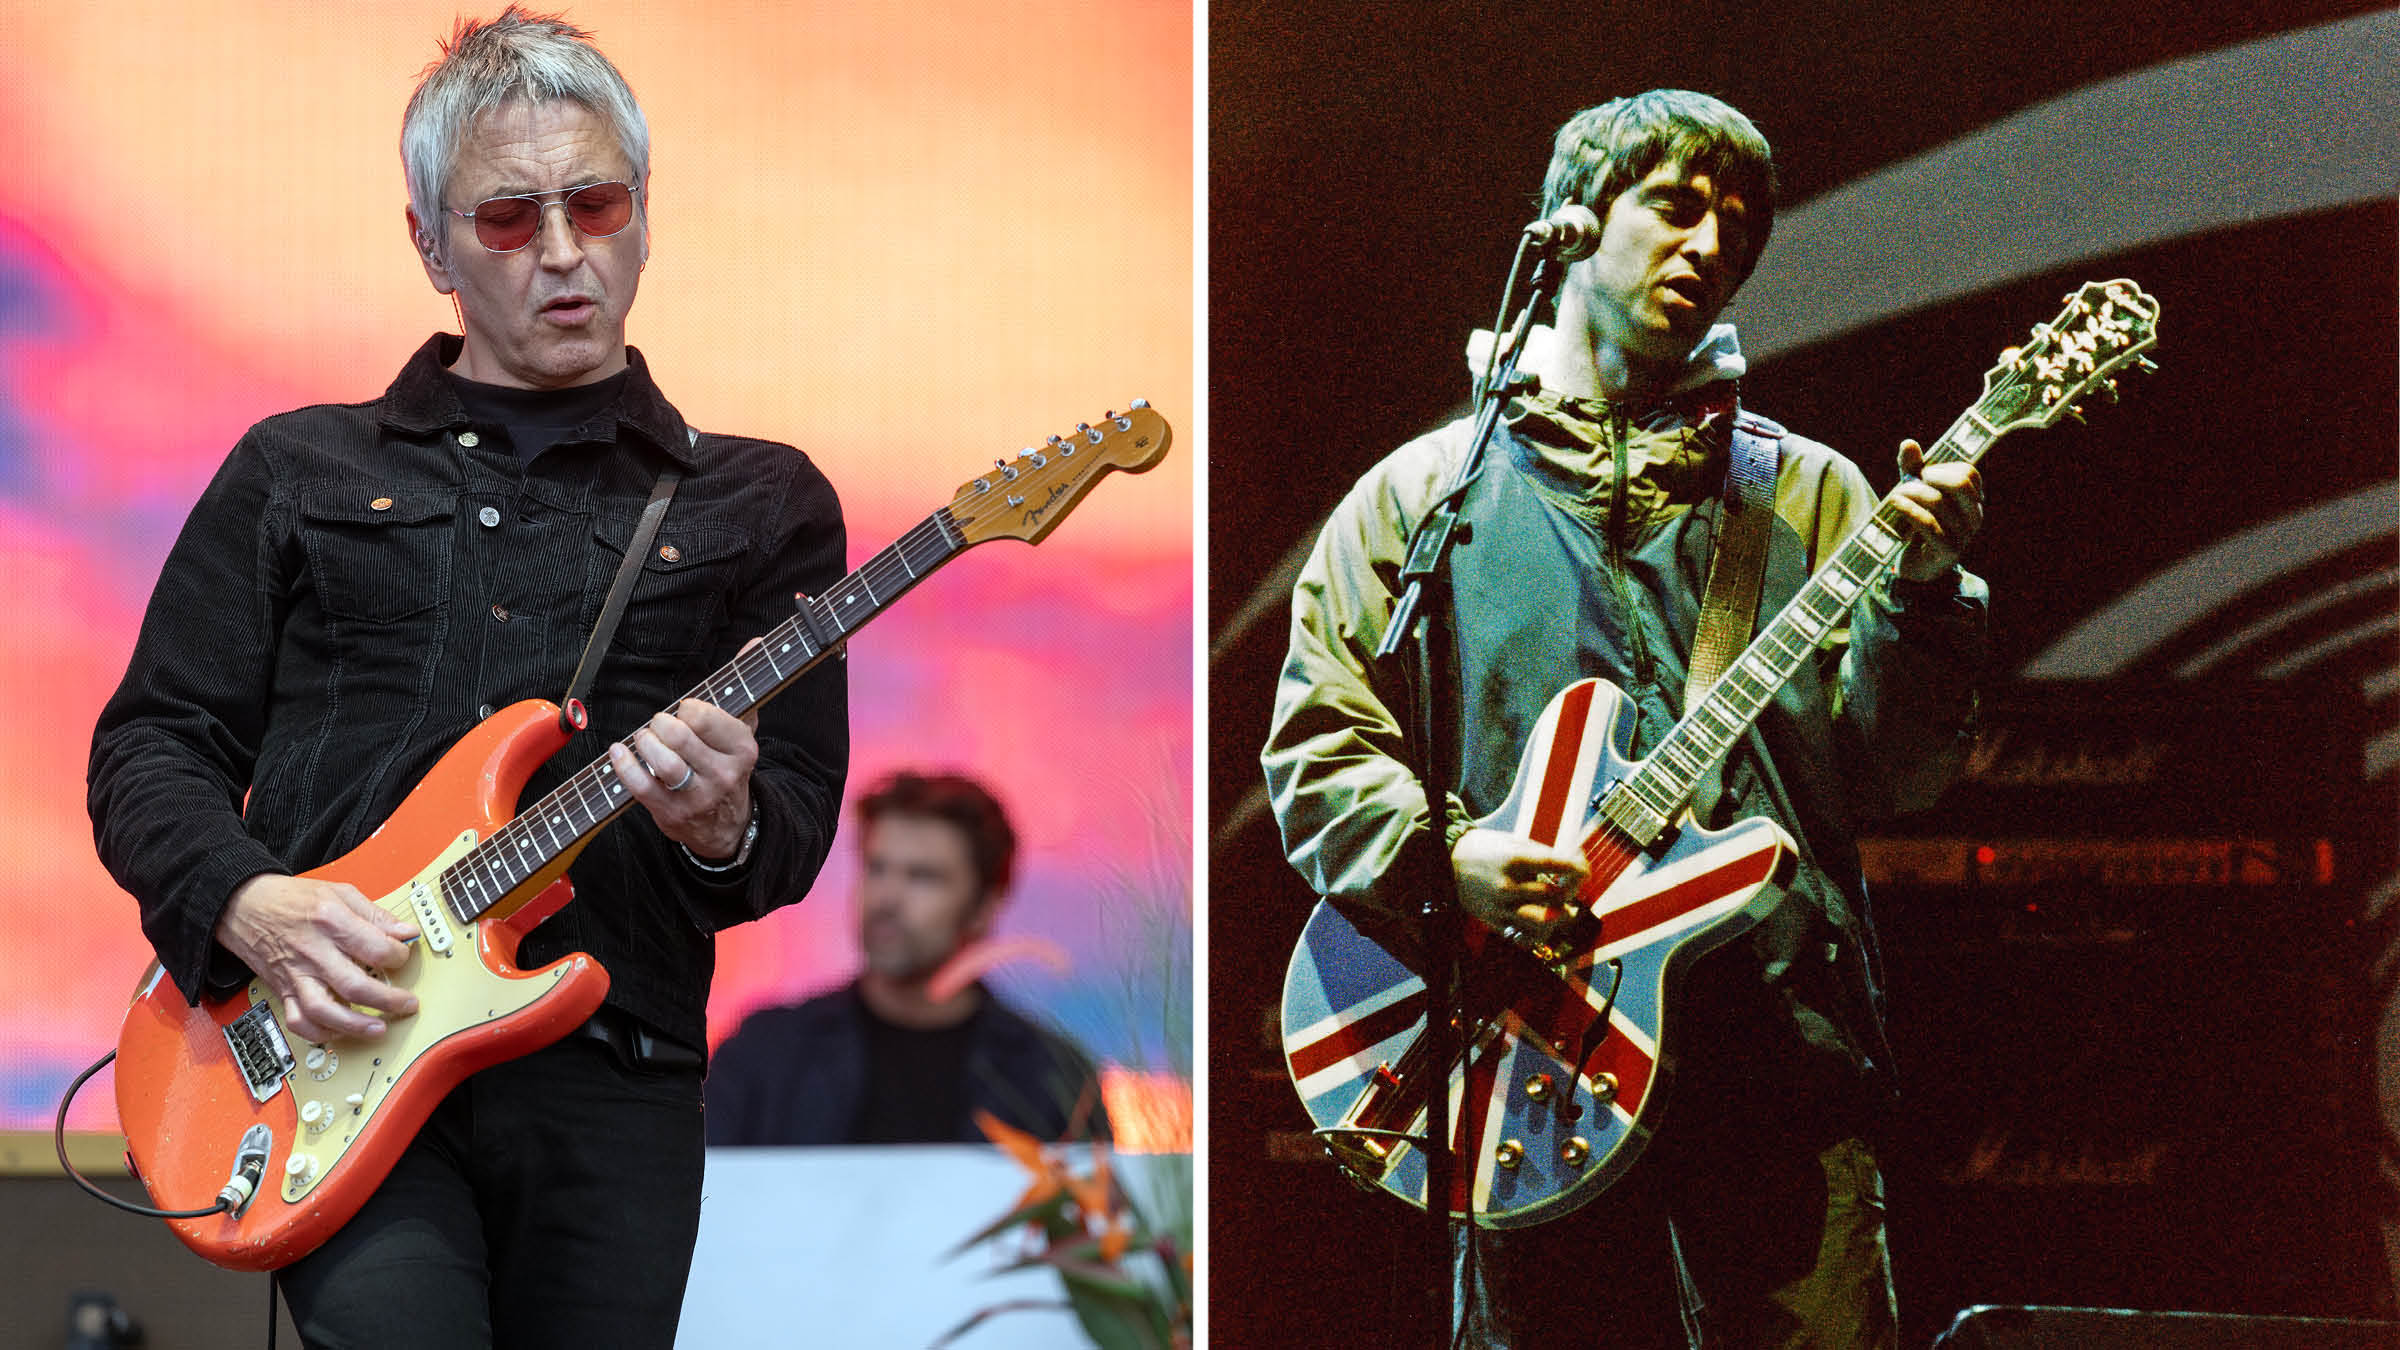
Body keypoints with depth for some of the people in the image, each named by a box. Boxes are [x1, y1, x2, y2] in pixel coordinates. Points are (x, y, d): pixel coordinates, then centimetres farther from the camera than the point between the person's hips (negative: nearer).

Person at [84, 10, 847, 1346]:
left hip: (608, 1082, 1)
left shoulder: (759, 505, 16)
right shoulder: (298, 473, 17)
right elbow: (152, 742, 13)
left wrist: (724, 827, -14)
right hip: (335, 1054, -1)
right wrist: (248, 904, -7)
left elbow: (799, 820, 11)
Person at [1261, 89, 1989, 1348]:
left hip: (1776, 1038, 1)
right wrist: (1443, 854, -13)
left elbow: (1890, 772, 6)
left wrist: (1918, 596, -11)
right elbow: (1315, 743, 5)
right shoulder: (1428, 493, 11)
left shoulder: (1808, 495, 14)